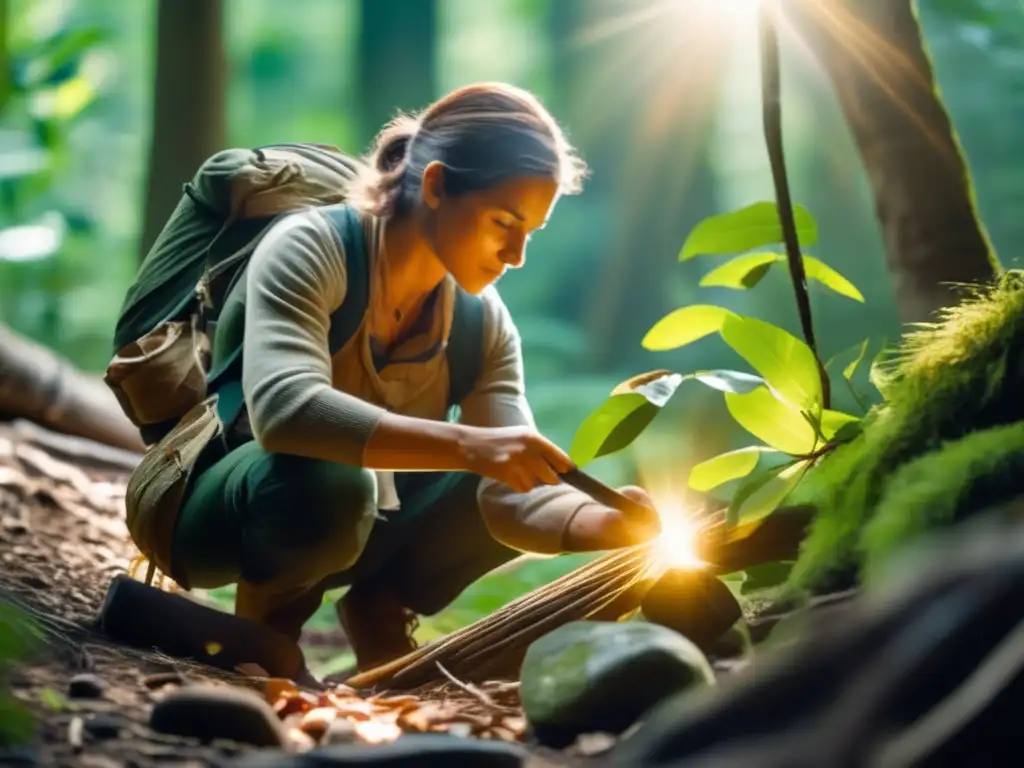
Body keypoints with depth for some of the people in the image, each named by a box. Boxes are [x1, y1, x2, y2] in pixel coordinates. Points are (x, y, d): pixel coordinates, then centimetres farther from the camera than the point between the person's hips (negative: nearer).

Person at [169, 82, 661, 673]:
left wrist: (616, 525, -35)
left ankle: (381, 607, 6)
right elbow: (283, 409, -41)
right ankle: (266, 611, -7)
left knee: (519, 477, -10)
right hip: (215, 510, -5)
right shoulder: (309, 250, -23)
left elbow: (511, 491, -15)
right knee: (327, 483, -38)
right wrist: (467, 446, -49)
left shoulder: (484, 323, -6)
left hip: (357, 530, 5)